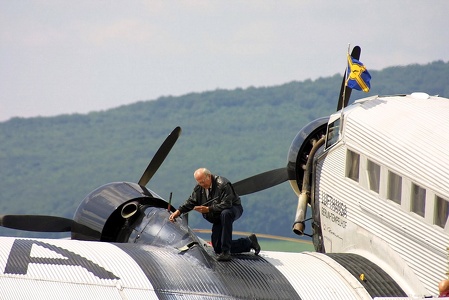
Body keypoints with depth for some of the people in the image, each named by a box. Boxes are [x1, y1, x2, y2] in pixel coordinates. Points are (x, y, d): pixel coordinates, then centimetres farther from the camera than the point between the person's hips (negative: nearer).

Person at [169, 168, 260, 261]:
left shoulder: (223, 185, -27)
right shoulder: (199, 188, -4)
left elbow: (226, 205, -34)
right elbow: (191, 202, 3)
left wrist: (208, 209, -38)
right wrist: (178, 211, -13)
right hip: (218, 218, 7)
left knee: (225, 214, -45)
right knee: (217, 249, -1)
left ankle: (226, 252, -40)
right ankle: (249, 242, 17)